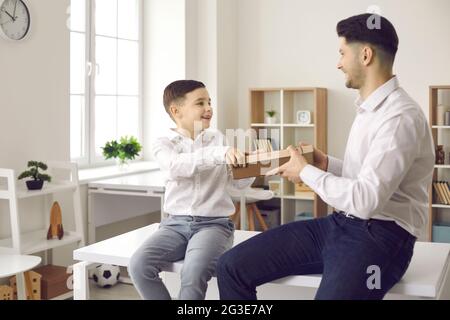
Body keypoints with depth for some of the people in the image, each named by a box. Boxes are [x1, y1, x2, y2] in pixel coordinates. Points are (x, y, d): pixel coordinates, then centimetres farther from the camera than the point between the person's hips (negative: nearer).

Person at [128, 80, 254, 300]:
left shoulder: (219, 139, 9)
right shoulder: (164, 143, 2)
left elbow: (239, 182, 11)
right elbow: (176, 166, -22)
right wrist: (220, 154, -33)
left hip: (213, 223, 0)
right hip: (176, 223, 1)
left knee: (194, 271, -30)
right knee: (139, 264, -23)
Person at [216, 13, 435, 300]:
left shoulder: (401, 117, -17)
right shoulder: (370, 107, 14)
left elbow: (365, 200, -25)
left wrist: (306, 172, -12)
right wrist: (326, 164, 7)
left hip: (379, 235, -8)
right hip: (340, 224, 9)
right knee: (233, 266, -3)